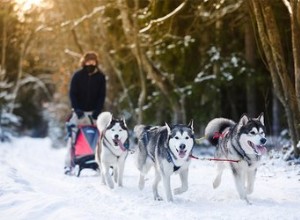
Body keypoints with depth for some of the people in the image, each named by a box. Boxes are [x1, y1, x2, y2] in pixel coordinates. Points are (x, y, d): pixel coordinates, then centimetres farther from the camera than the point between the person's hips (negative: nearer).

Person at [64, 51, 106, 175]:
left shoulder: (100, 77, 1)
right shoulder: (77, 76, -2)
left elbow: (102, 95, 1)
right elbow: (72, 94, -3)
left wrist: (97, 111, -9)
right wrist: (76, 109, -14)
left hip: (94, 112, 2)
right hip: (79, 111, -2)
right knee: (72, 135, -12)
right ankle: (69, 165, -13)